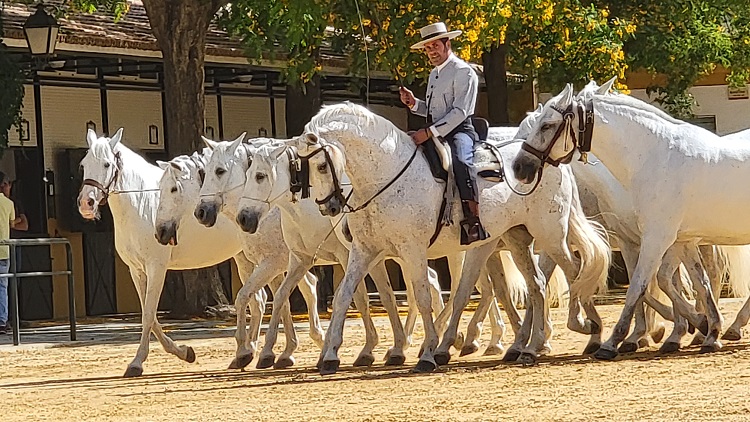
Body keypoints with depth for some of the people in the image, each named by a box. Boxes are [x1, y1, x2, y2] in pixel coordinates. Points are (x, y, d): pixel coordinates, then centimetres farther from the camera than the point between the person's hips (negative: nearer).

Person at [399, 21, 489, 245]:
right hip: (434, 132, 10)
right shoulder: (434, 74, 20)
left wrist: (430, 133, -23)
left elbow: (459, 112, -17)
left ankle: (473, 221, -43)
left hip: (458, 130, -10)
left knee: (460, 160, -38)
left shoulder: (463, 72, -7)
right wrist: (413, 103, 6)